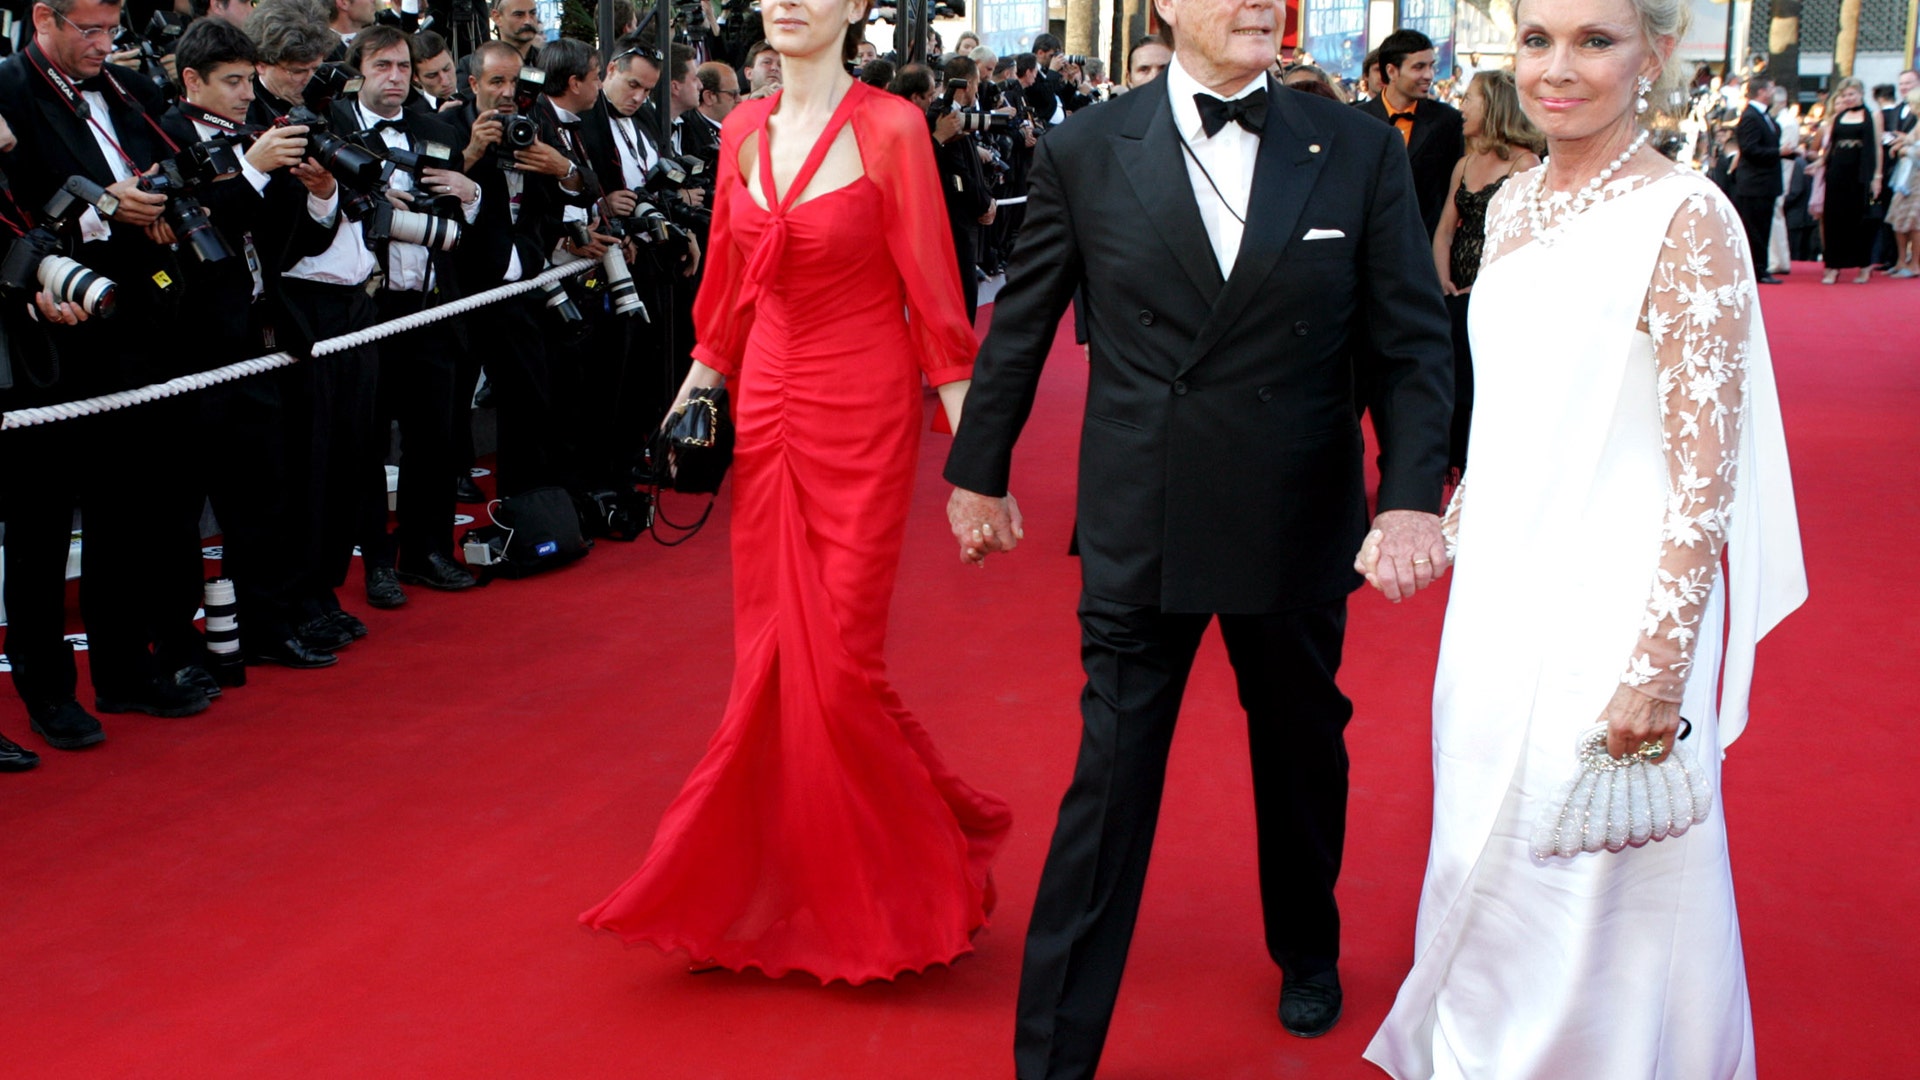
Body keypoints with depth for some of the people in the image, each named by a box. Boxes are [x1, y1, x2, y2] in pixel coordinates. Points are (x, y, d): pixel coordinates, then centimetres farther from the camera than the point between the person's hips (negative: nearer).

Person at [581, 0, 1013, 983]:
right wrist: (698, 383, 14)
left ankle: (910, 876, 20)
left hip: (860, 415, -5)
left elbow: (931, 288, -9)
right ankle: (773, 884, 24)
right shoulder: (744, 132, 8)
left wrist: (972, 452, -12)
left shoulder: (890, 128, -9)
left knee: (838, 661, -3)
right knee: (770, 652, 9)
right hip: (767, 408, 5)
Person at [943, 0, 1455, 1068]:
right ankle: (1056, 1049, 13)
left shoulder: (1362, 149, -3)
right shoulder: (1083, 153, -4)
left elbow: (1415, 339, -3)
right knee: (1111, 782, 1)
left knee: (1304, 754, 21)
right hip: (1139, 529, -2)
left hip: (1299, 530, 2)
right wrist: (978, 473, 12)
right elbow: (1020, 330, 5)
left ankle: (1308, 953, 48)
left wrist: (1415, 494, -14)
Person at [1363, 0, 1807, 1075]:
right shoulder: (1516, 204, 6)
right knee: (1487, 858, 20)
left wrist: (1660, 668, -22)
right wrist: (1451, 522, 22)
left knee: (1599, 895, 7)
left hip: (1612, 611, -7)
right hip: (1500, 596, 7)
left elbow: (1706, 471, -19)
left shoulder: (1686, 221, -17)